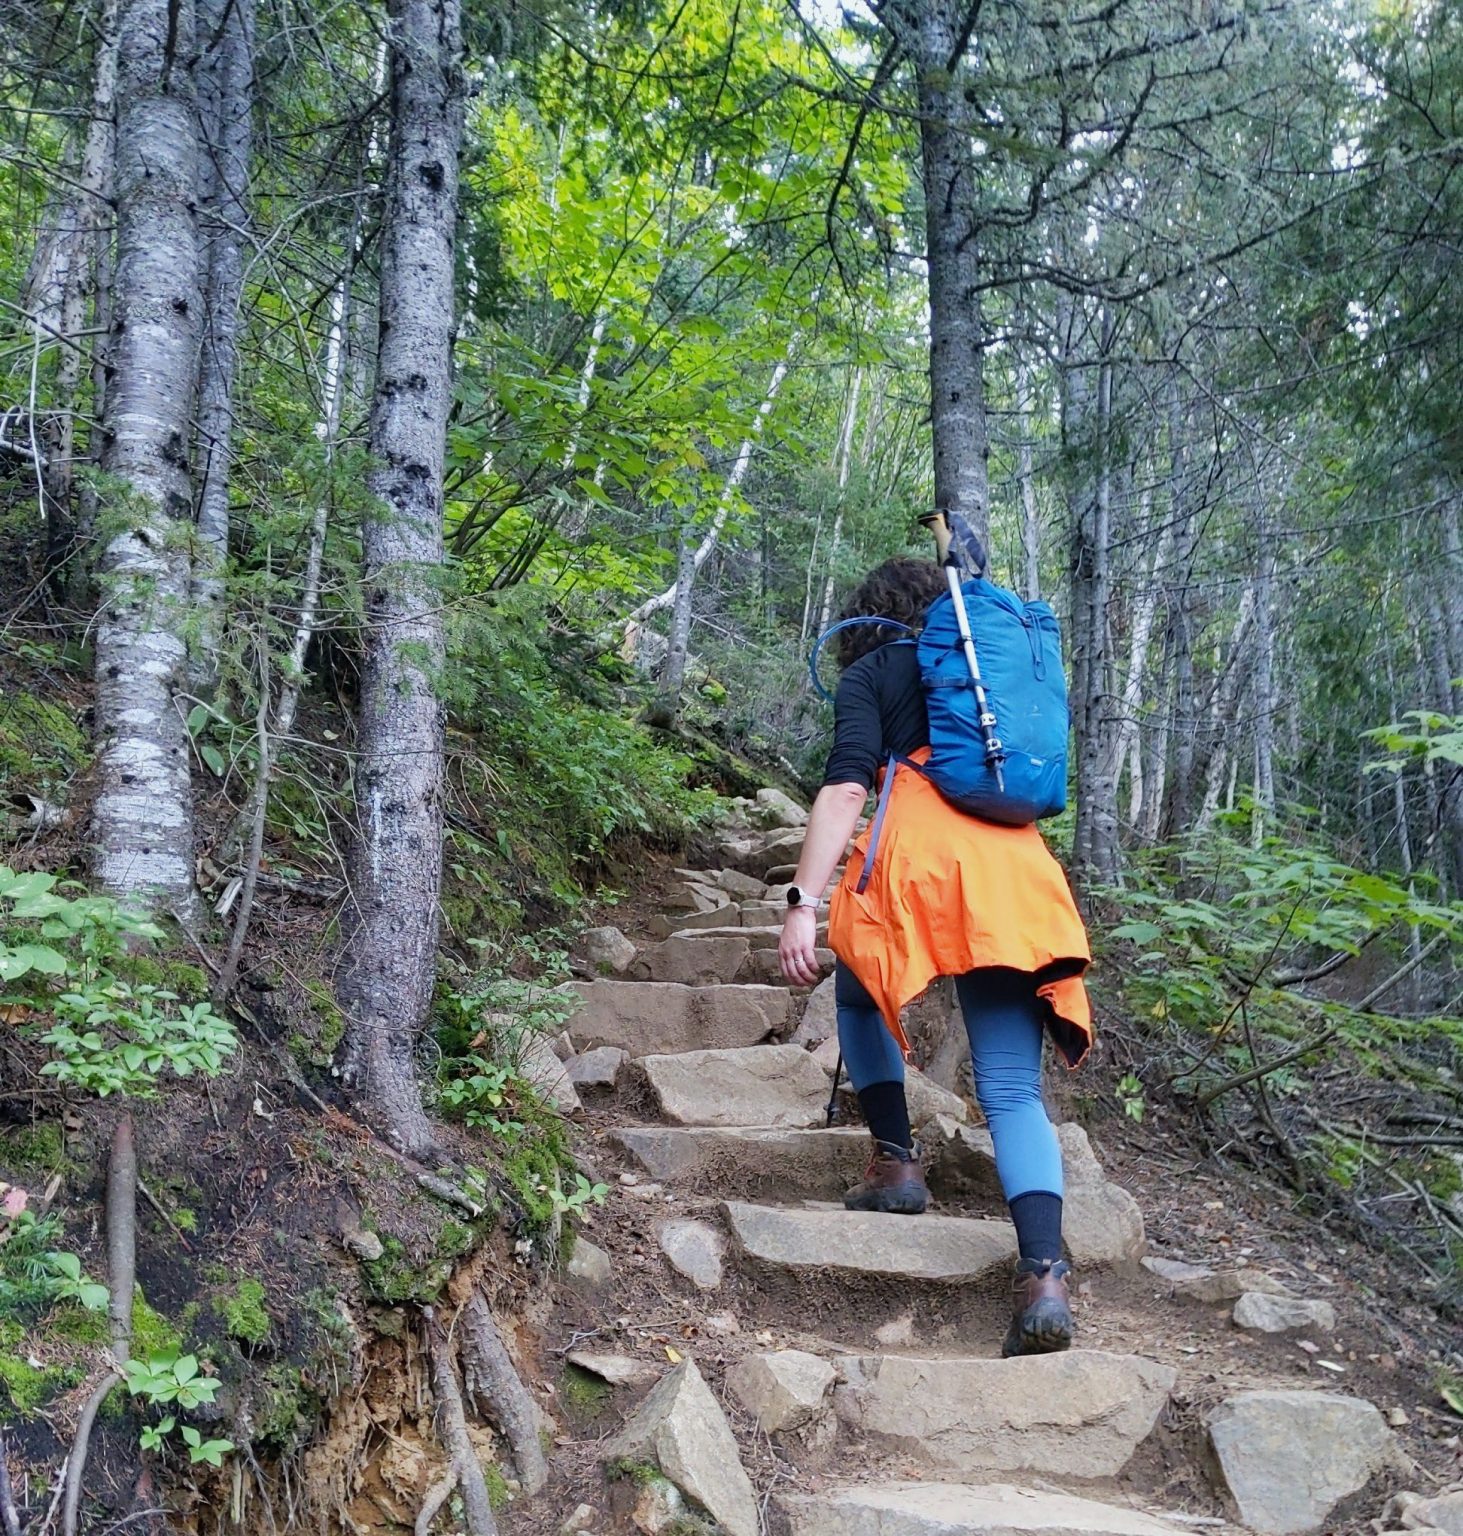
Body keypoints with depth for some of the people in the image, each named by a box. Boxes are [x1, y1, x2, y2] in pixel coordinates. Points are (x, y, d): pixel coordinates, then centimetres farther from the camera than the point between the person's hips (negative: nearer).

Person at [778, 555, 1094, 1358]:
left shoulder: (873, 672, 13)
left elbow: (846, 786, -3)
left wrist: (804, 902, -11)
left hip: (921, 860, -4)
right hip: (1018, 872, 4)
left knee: (860, 992, 27)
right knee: (1013, 1089, 0)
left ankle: (895, 1160, 17)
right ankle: (1044, 1276, -17)